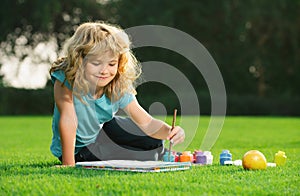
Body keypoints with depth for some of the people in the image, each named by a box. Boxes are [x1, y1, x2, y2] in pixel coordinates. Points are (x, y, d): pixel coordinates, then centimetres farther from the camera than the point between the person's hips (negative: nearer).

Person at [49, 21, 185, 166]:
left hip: (102, 129, 5)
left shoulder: (119, 88, -19)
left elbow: (146, 122, -20)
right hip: (77, 148, -4)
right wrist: (68, 165, -40)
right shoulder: (66, 79, -31)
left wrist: (169, 132, -41)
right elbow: (68, 119, -37)